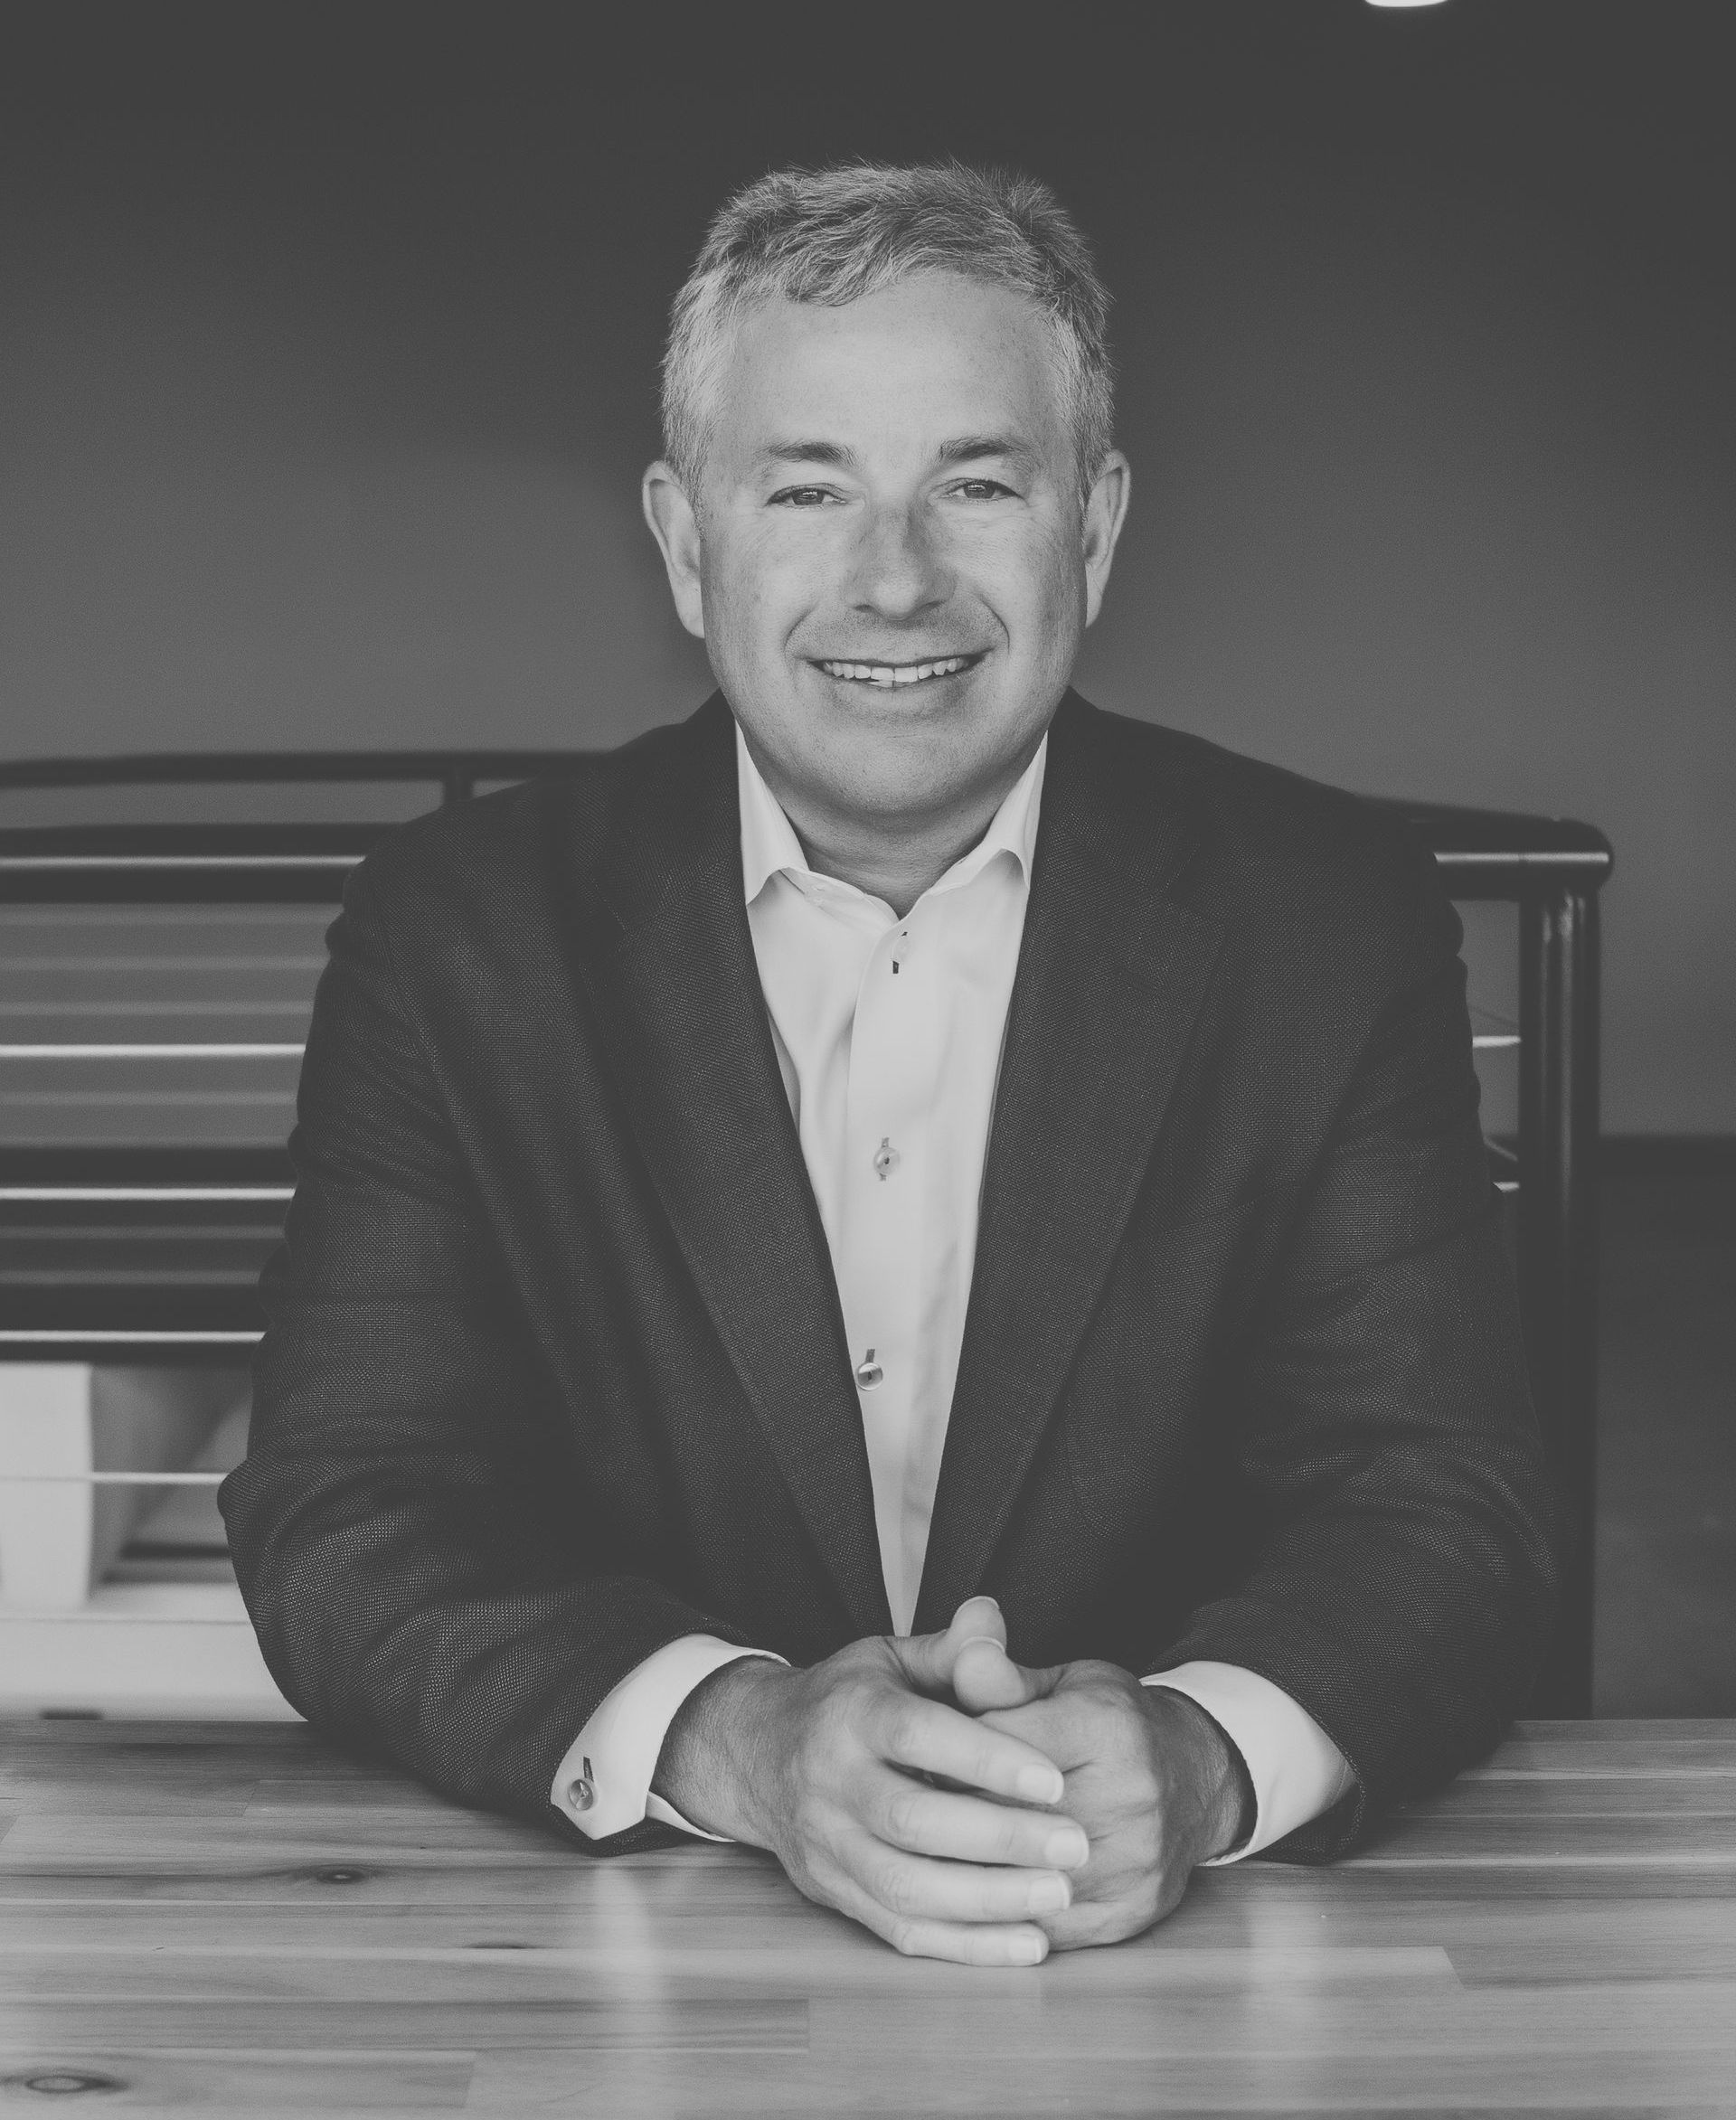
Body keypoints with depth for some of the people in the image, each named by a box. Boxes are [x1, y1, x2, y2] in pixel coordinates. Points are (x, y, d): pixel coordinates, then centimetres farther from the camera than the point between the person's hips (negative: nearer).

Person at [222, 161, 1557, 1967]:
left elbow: (1445, 1516, -5)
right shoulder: (458, 936, -1)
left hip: (1191, 1947, 1)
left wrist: (1199, 1754, -27)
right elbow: (339, 1525, -7)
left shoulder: (1333, 922, 0)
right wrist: (731, 1739, -25)